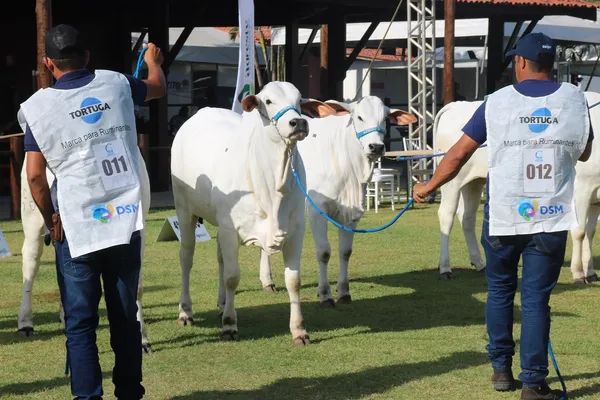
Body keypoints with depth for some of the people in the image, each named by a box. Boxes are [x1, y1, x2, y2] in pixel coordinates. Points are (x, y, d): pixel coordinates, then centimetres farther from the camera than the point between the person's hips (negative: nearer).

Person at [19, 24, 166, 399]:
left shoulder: (38, 108, -5)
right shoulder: (115, 85, 4)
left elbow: (35, 175, -7)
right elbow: (158, 87, 26)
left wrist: (51, 219, 6)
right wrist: (154, 60, 47)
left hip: (75, 225, -3)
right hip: (126, 221, 3)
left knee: (80, 321, 3)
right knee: (126, 315, 13)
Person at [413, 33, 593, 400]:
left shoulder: (497, 103, -3)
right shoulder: (574, 100, 0)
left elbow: (458, 155, 1)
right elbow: (584, 153, 14)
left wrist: (428, 187, 15)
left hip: (502, 216, 0)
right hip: (552, 218, 0)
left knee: (500, 290, 18)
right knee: (536, 298, 2)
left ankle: (501, 369, 23)